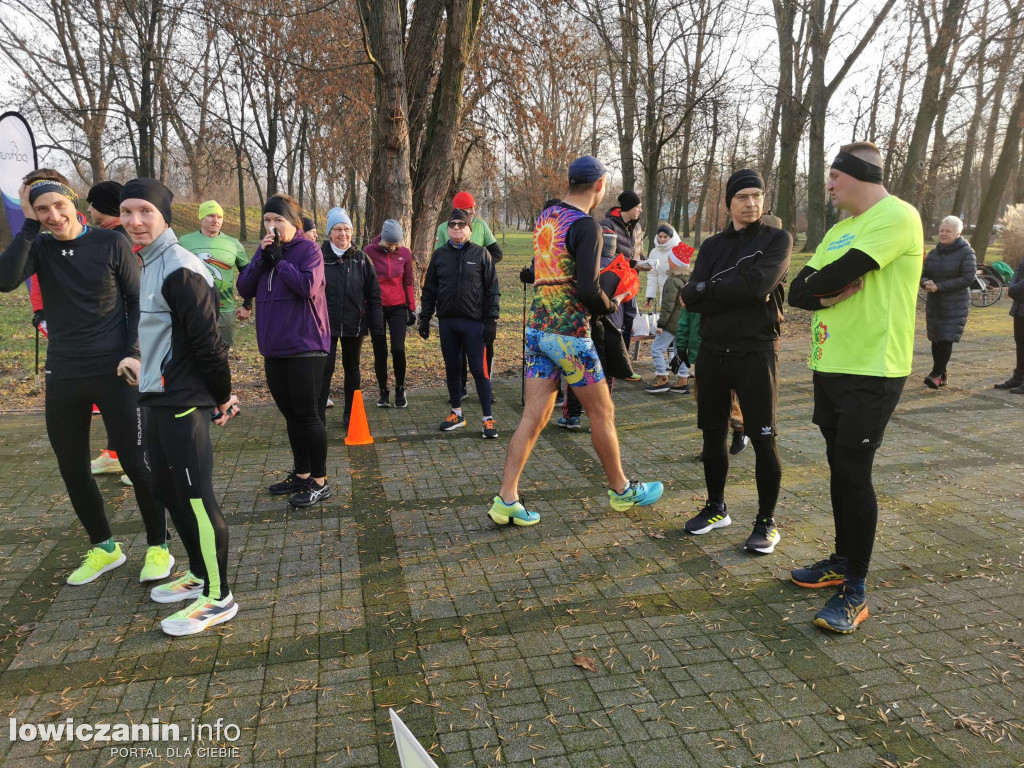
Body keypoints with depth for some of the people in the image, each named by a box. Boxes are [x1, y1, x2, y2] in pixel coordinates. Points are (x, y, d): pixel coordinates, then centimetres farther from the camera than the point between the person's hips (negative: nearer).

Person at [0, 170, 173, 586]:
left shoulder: (111, 243, -3)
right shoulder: (40, 248, 5)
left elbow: (138, 301, -2)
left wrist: (133, 353, -12)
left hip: (113, 371, -4)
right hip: (63, 376, 4)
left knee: (135, 461, -2)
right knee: (72, 468, 10)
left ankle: (158, 547, 14)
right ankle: (104, 547, 27)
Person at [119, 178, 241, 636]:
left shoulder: (179, 269, -17)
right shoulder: (148, 264, 14)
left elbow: (207, 339, -19)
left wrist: (222, 395, -10)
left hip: (183, 403, -10)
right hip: (157, 399, 10)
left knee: (196, 497, -5)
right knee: (168, 491, 17)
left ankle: (218, 598, 6)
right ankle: (199, 574, 31)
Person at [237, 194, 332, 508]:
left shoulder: (309, 249, -6)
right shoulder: (265, 250, 12)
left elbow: (307, 286, -21)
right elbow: (245, 289, 3)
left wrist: (279, 259, -15)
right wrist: (262, 257, -8)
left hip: (305, 346, -7)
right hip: (274, 348, 7)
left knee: (306, 414, -3)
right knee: (290, 413, 13)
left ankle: (319, 482, 8)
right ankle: (301, 475, 26)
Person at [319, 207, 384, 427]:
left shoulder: (361, 259, 1)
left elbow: (374, 296, 2)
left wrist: (377, 327, -1)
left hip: (354, 324, 2)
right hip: (326, 324, -2)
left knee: (352, 368, 13)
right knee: (325, 368, -4)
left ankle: (351, 415, 25)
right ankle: (318, 415, 6)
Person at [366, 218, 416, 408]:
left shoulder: (405, 253, 1)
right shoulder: (369, 252, -6)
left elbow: (408, 283, 8)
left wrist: (412, 308, 7)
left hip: (398, 307, 1)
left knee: (398, 349, -9)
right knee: (380, 352, 4)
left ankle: (400, 389, 11)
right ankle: (383, 392, 18)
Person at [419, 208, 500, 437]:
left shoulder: (480, 254, 1)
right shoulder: (439, 255, 9)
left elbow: (492, 289, 0)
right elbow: (429, 290, 12)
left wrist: (491, 320, -6)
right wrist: (425, 318, 7)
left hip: (474, 321, -3)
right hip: (446, 321, 4)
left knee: (479, 370, -4)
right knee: (452, 368, 12)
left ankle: (488, 419, 3)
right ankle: (457, 413, 26)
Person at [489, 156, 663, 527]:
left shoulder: (545, 217, 11)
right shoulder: (586, 226, -14)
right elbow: (587, 291, -23)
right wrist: (610, 305, -2)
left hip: (536, 329, 7)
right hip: (569, 335, -7)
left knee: (534, 415, 7)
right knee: (602, 413, 10)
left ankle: (506, 500, 6)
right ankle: (621, 490, 26)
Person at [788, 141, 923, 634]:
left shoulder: (896, 216, -11)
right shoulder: (839, 231, 17)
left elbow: (838, 276, -22)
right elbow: (798, 293, 7)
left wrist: (817, 283, -1)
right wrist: (831, 290, -13)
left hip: (871, 371, -8)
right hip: (831, 365, 8)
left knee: (854, 473, -6)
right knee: (840, 467, 15)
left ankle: (855, 591, 6)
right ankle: (842, 562, 29)